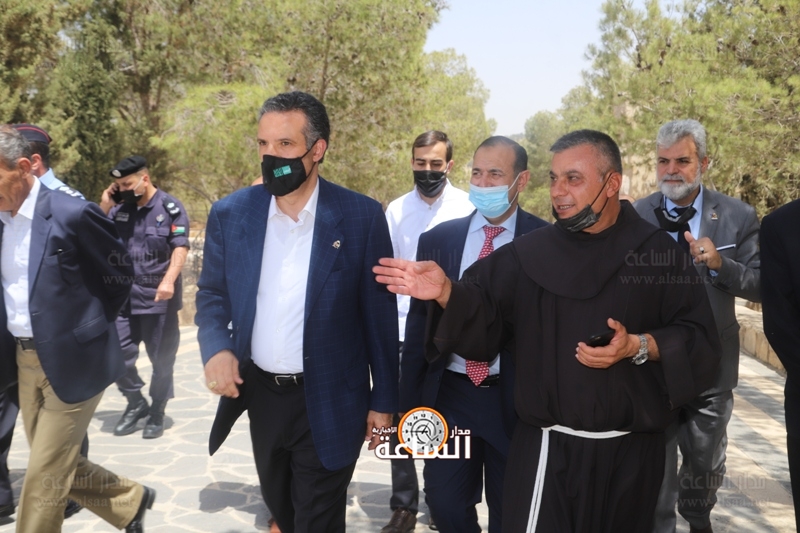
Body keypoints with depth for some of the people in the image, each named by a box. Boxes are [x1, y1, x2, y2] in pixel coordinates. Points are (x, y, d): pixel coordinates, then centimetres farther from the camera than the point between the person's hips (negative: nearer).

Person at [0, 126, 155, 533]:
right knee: (55, 466, 17)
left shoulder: (71, 214, -15)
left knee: (43, 476, 1)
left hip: (70, 361, -7)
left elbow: (120, 275, -6)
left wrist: (86, 325, 2)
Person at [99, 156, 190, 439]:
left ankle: (157, 413, 21)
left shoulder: (170, 208, -5)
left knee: (161, 358, 5)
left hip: (158, 297, -4)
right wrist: (105, 206, 1)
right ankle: (136, 402, 24)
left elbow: (180, 248, -13)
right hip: (124, 296, 5)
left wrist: (169, 281, -28)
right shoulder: (120, 209, 9)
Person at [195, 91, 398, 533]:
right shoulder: (230, 213, -3)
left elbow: (380, 314, -7)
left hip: (329, 401, -4)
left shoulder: (361, 216, -11)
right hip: (260, 394, 4)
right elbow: (211, 294, 7)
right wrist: (216, 347, -14)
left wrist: (383, 400, -3)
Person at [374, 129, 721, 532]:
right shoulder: (528, 254, -2)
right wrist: (445, 292, -25)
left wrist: (639, 346, -19)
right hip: (547, 448, -1)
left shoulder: (658, 253, -3)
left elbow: (700, 337, -4)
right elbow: (481, 322, -7)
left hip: (632, 451, 1)